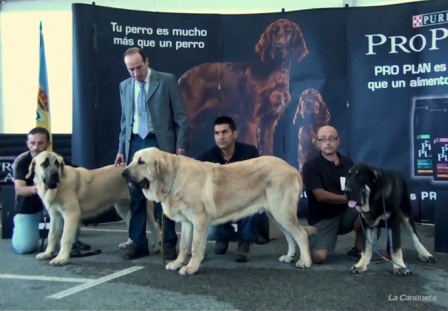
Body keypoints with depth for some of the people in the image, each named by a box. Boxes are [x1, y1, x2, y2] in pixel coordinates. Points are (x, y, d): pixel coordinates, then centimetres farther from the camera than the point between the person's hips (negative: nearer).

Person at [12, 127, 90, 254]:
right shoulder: (21, 161, -19)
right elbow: (19, 189, -32)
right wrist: (34, 189, -54)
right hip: (28, 206, -2)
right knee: (24, 247, -20)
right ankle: (19, 229, 17)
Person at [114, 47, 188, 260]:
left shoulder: (167, 80, -2)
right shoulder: (124, 86, 11)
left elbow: (180, 116, -4)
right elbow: (124, 120, 16)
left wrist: (181, 145, -10)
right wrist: (121, 149, 10)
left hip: (160, 143, -4)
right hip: (135, 143, 4)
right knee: (136, 196, 5)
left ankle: (169, 243, 11)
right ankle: (138, 243, 14)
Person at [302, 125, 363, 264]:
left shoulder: (347, 163, 7)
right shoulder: (311, 166, -9)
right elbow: (321, 196, -17)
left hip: (346, 213, 4)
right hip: (322, 218, -4)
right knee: (319, 256, -27)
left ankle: (358, 250, -5)